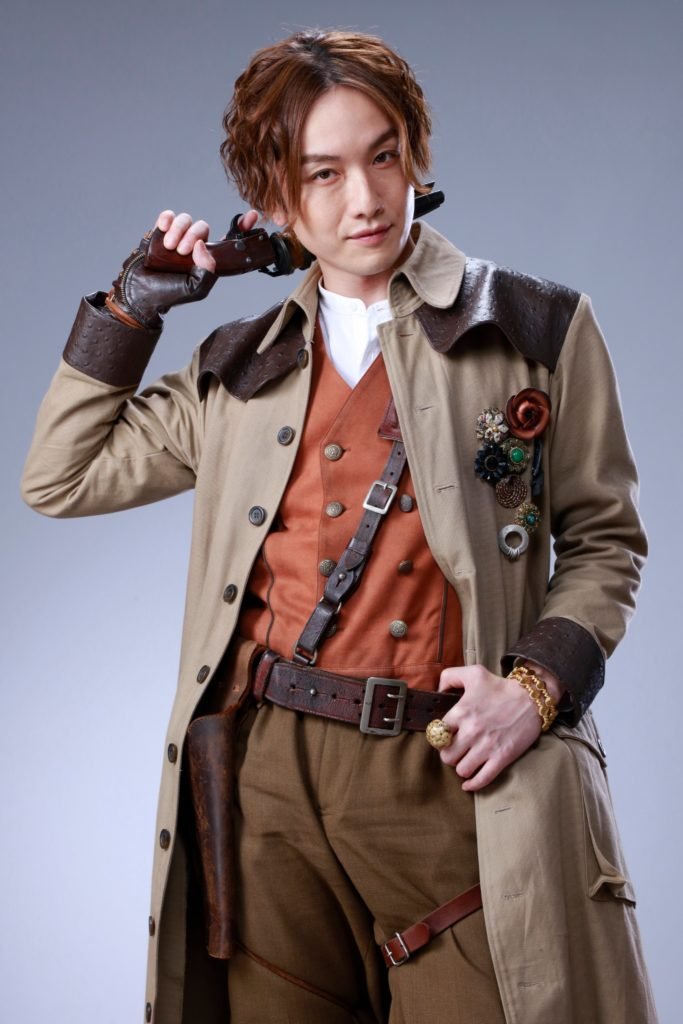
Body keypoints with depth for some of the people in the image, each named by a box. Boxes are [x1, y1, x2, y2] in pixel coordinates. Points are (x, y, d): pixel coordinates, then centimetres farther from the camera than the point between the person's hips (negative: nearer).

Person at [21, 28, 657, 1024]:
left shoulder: (535, 327, 5)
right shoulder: (245, 367, 14)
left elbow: (604, 541, 7)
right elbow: (62, 476, 18)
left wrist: (537, 684, -9)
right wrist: (132, 306, 13)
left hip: (444, 770, -3)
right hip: (266, 766, 3)